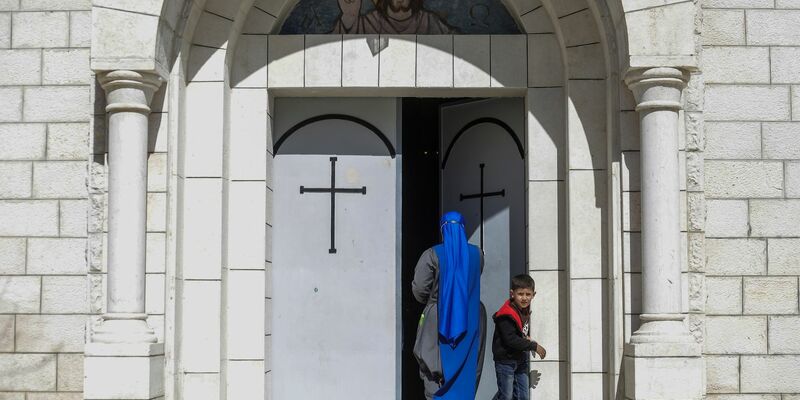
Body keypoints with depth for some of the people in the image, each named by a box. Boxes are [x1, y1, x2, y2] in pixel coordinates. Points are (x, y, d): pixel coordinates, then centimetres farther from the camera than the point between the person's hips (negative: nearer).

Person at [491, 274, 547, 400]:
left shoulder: (525, 310, 6)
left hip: (520, 360, 8)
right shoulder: (506, 315, -23)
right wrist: (534, 346, -21)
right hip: (505, 360, -8)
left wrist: (527, 338, -1)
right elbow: (511, 340, -27)